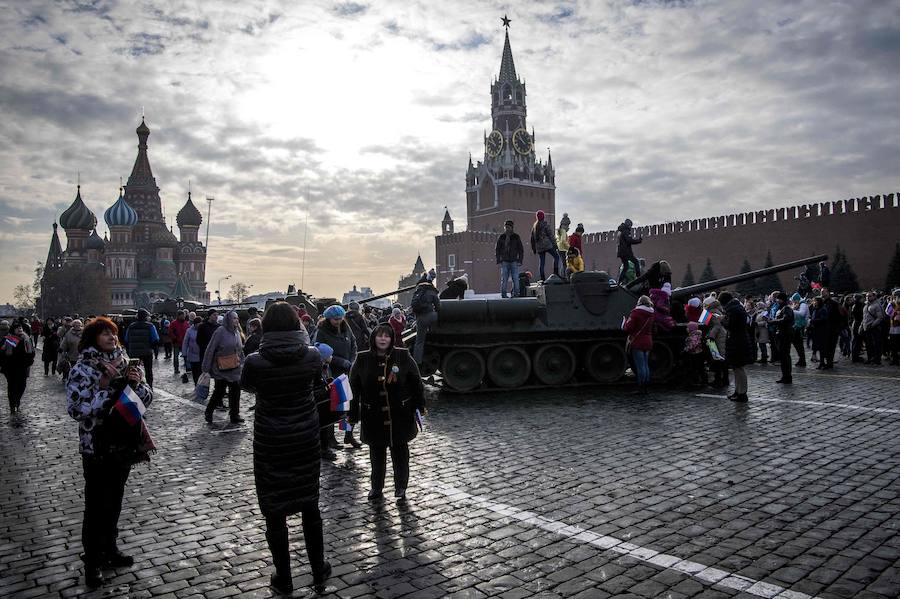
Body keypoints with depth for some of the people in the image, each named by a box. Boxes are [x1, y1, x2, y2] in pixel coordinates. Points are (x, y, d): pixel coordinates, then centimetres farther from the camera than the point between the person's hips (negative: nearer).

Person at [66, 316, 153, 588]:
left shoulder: (126, 363, 4)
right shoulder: (83, 368, -10)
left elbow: (147, 398, 5)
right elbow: (75, 407, -18)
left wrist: (137, 382, -14)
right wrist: (103, 384, -24)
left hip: (124, 444, 5)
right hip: (96, 447, -5)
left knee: (114, 501, 17)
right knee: (97, 504, 2)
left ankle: (110, 549, 33)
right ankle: (92, 561, 17)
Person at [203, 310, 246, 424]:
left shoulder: (237, 332, 7)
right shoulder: (220, 331, -13)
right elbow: (210, 349, -12)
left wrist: (242, 363, 13)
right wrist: (206, 368, -13)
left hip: (235, 368, 6)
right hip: (221, 369, -6)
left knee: (235, 391, 7)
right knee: (219, 392, 3)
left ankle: (234, 415, 18)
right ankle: (209, 412, 25)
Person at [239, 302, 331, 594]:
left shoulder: (255, 362, -17)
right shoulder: (312, 356, -12)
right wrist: (302, 336, 19)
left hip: (270, 442, -2)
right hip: (306, 439, 3)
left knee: (274, 510, 13)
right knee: (309, 504, 18)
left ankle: (284, 579, 25)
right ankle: (318, 572, 30)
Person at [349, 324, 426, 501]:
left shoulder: (403, 356, -5)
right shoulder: (363, 359, -4)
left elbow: (416, 382, 2)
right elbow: (354, 388, 0)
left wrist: (419, 406, 2)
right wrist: (353, 415, 0)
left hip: (400, 415, 0)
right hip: (373, 417, 1)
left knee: (400, 452, 10)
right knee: (377, 453, 13)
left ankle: (401, 488, 25)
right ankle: (376, 488, 29)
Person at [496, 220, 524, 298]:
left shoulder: (516, 237, 4)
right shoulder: (501, 237, 4)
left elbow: (521, 250, 7)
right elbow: (497, 249, 9)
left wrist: (520, 261, 0)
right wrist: (499, 260, 1)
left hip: (514, 261, 0)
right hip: (504, 261, 0)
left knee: (515, 278, -5)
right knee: (504, 279, -3)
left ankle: (515, 293, 3)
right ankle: (503, 294, 3)